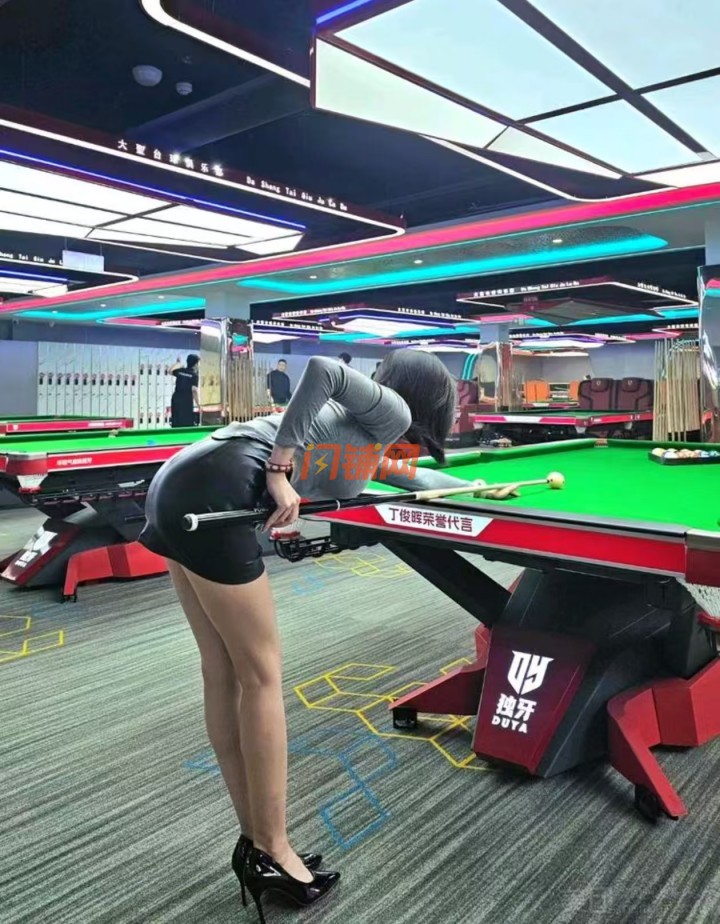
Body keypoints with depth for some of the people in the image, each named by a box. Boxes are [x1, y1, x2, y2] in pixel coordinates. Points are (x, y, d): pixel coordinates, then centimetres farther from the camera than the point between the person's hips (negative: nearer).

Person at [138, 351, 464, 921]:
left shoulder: (368, 431, 30)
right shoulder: (390, 413, 6)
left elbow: (409, 476, 47)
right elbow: (323, 368, -12)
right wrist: (280, 468, -13)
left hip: (179, 484, 10)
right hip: (215, 494, -10)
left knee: (224, 675, 12)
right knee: (261, 676, 1)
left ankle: (255, 845, 24)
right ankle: (272, 852, 15)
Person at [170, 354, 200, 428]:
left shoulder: (180, 371, 9)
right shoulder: (194, 375, -8)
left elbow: (171, 371, 31)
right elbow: (194, 390, -16)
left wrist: (177, 363, 47)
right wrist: (198, 404, -14)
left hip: (176, 399, 6)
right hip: (187, 401, -6)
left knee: (176, 424, 9)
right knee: (188, 424, -5)